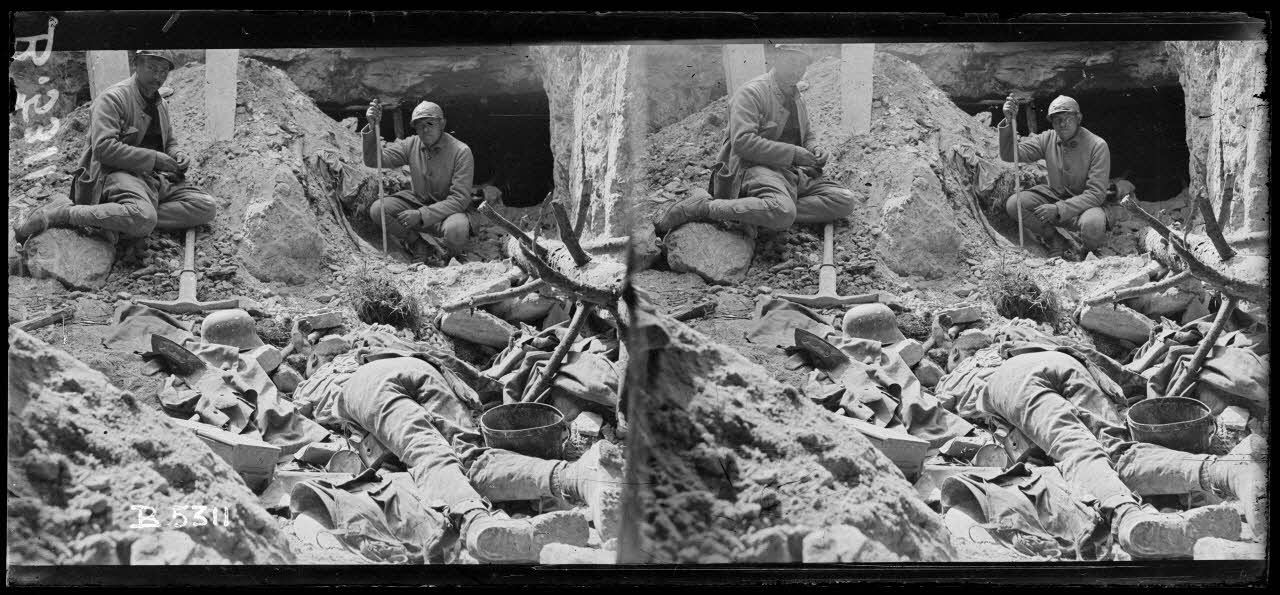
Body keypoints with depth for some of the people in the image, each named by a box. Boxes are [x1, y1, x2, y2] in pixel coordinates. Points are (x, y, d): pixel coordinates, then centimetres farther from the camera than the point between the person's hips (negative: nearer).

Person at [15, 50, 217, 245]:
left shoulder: (161, 104, 20)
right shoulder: (113, 98, -6)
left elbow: (169, 142, 34)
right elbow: (104, 148, -18)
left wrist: (177, 155, 7)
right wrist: (156, 159, -18)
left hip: (156, 178, 9)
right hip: (117, 173, -9)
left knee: (207, 207, -14)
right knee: (143, 220, -40)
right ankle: (59, 213, -23)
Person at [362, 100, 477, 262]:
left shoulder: (461, 152, -18)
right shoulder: (411, 145, -4)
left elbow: (459, 199, -22)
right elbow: (373, 160, -8)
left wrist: (421, 215, -30)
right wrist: (372, 128, -26)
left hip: (449, 210, -5)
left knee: (455, 230, -40)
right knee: (377, 209, -18)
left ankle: (454, 255, -2)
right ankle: (415, 243, 5)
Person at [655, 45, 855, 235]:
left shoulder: (797, 98, 22)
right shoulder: (751, 93, -5)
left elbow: (806, 135, 37)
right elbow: (743, 141, -17)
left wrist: (815, 149, 10)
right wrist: (793, 153, -18)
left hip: (793, 172, 9)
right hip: (756, 168, -9)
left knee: (845, 201, -14)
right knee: (782, 214, -40)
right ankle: (703, 207, -22)